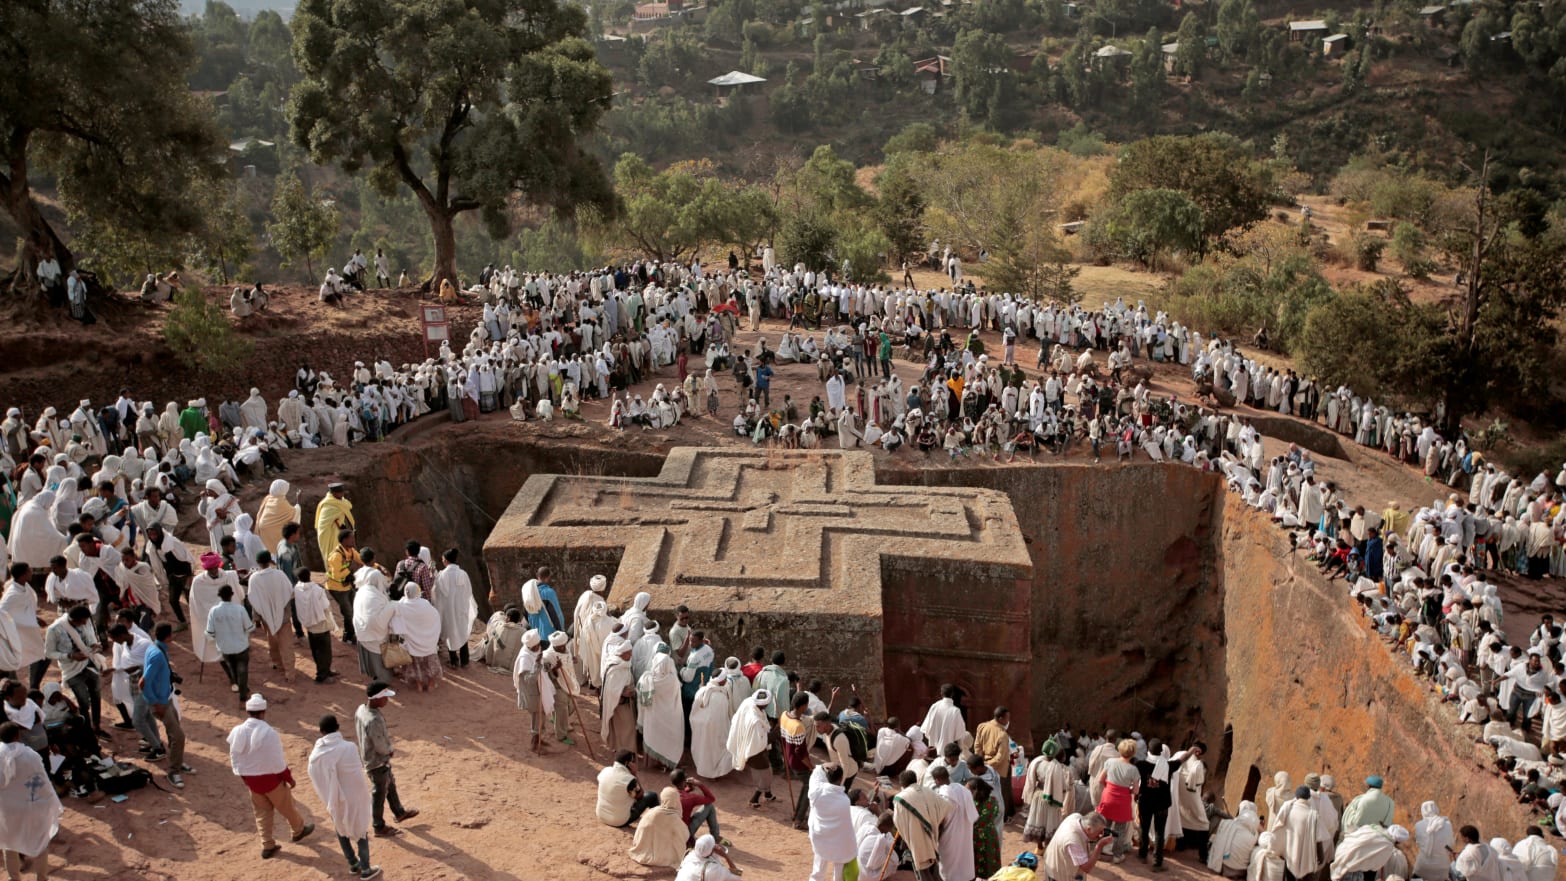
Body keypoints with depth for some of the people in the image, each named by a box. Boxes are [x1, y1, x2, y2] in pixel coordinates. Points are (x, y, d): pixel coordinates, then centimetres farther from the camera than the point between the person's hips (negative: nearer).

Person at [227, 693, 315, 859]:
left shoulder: (237, 732, -10)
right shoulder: (269, 733, -26)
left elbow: (234, 759, 2)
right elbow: (278, 761, -19)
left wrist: (244, 777, 17)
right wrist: (289, 778, -4)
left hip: (250, 779, 5)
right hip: (270, 777, -5)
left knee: (262, 812, 20)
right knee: (286, 806, 19)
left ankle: (267, 846, 26)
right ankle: (299, 830, 40)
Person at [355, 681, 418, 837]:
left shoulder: (361, 709, -9)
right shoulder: (374, 720, -37)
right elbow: (381, 747, -28)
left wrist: (386, 739, 3)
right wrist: (390, 750, -5)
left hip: (368, 756, 9)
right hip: (378, 761, -9)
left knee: (390, 785, 27)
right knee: (380, 794, 12)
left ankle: (399, 813, 47)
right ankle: (379, 827, 32)